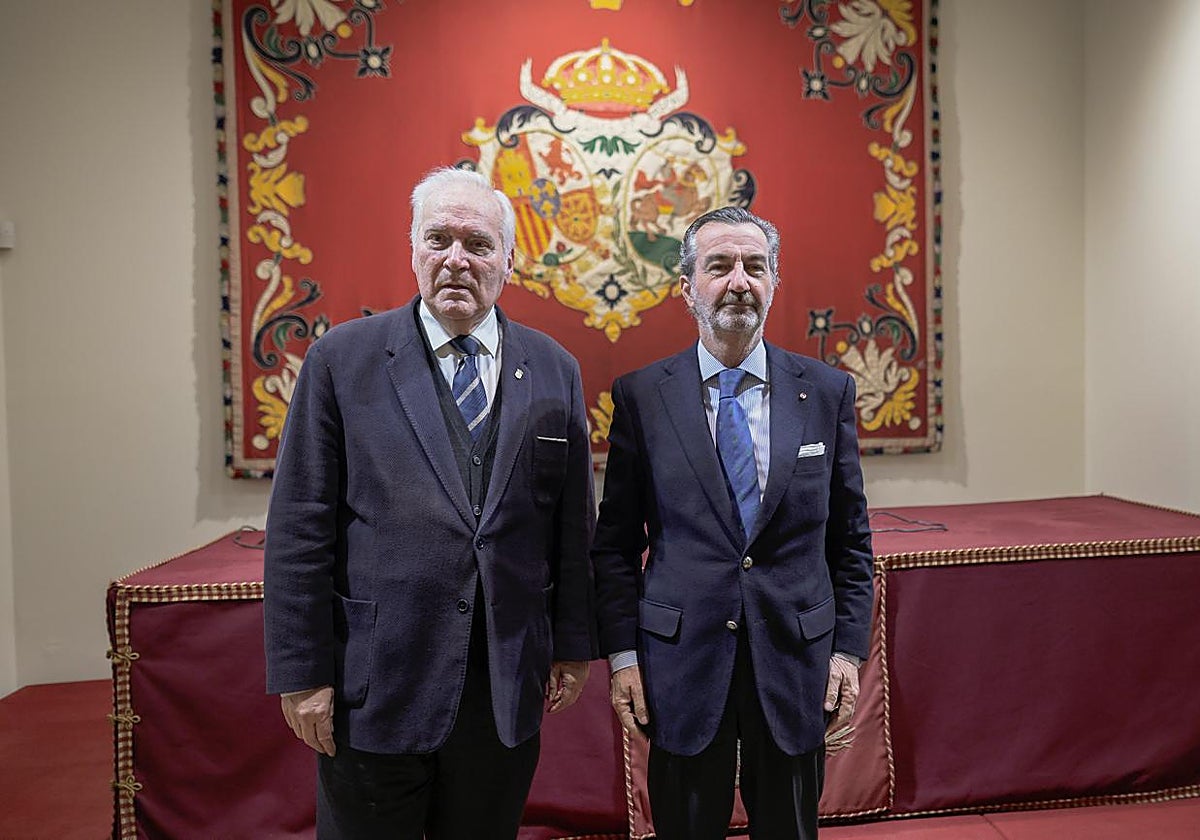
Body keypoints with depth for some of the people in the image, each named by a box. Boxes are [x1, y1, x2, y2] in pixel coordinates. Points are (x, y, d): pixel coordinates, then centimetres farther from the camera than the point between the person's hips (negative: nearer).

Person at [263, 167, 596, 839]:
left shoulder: (553, 370, 3)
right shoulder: (343, 359, -4)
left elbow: (573, 524, 5)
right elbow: (300, 527, -5)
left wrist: (574, 646, 6)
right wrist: (302, 672, -6)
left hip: (508, 686, 2)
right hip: (374, 687, -1)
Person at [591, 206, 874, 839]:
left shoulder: (828, 391, 0)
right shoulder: (640, 395, -4)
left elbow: (850, 539, 5)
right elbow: (615, 543, -1)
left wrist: (848, 649, 1)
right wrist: (622, 655, -4)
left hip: (795, 664, 2)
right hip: (682, 663, -1)